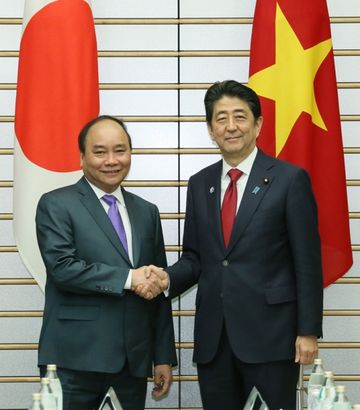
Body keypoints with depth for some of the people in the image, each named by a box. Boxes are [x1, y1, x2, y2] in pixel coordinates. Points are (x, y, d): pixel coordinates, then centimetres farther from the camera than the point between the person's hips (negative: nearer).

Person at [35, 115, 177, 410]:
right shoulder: (56, 205, 0)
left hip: (134, 361, 5)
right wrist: (127, 278, -15)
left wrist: (164, 357, 12)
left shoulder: (146, 212, 15)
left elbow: (158, 287, 15)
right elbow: (62, 267, -14)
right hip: (76, 360, -4)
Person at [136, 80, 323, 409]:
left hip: (269, 333, -4)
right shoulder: (200, 184, 12)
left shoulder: (290, 179, -3)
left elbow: (307, 262, -4)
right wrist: (167, 277, -7)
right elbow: (195, 257, 15)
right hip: (213, 337, 5)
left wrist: (309, 331, -8)